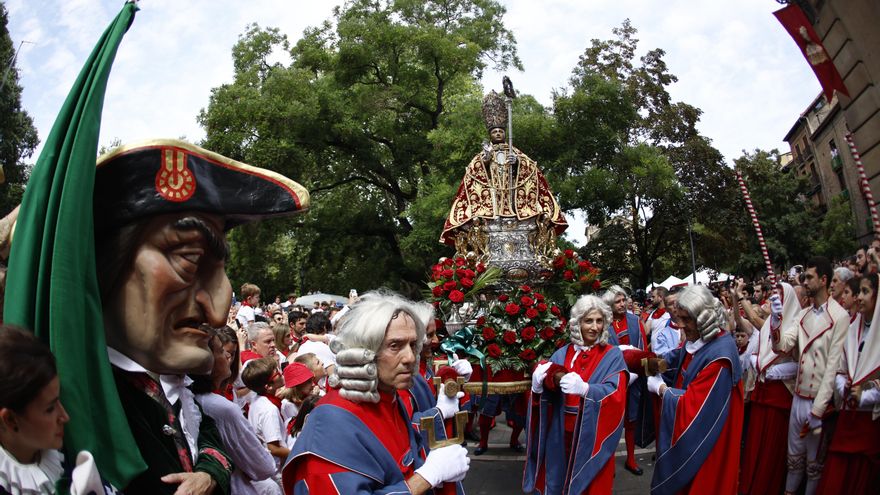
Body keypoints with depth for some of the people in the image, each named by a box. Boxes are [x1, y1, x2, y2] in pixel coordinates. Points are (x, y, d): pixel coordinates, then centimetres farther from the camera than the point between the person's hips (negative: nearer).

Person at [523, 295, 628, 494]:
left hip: (592, 437, -3)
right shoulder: (562, 354, 5)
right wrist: (538, 386, -22)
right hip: (561, 435, 3)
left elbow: (616, 395, -18)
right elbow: (547, 393, 1)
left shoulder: (612, 355, -4)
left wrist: (585, 389, -35)